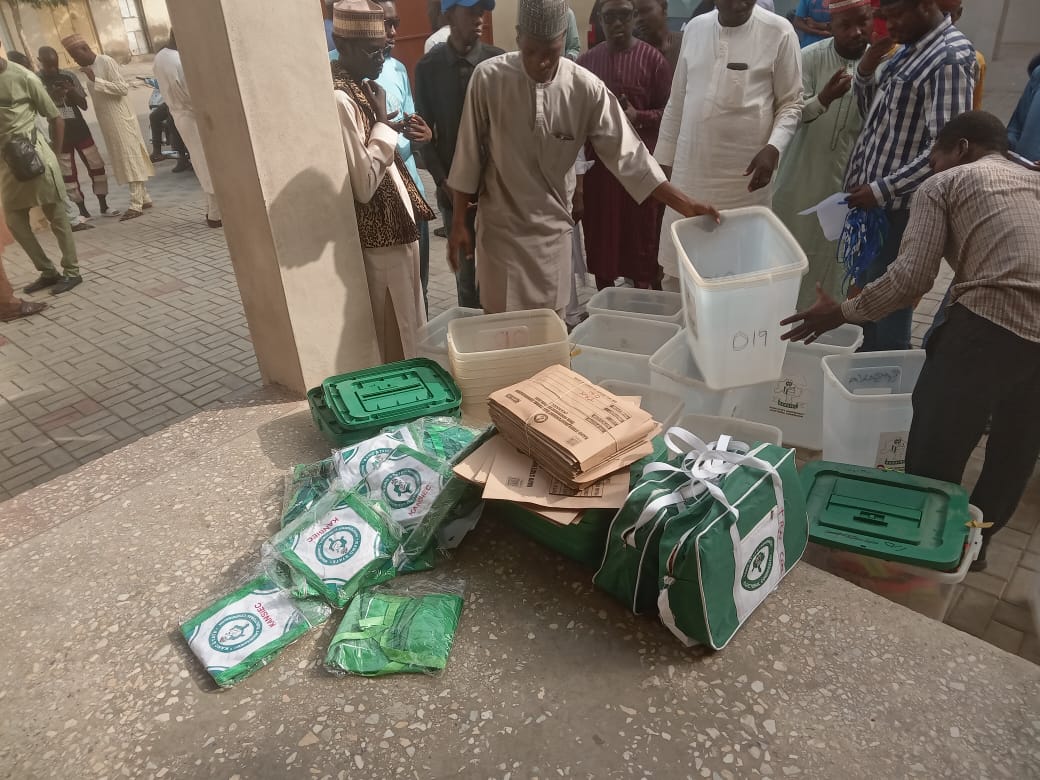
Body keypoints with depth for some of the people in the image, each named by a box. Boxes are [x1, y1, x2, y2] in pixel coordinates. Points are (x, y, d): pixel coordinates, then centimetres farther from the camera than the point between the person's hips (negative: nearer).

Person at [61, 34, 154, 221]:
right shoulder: (90, 67, 15)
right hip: (108, 123, 9)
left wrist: (96, 81, -21)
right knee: (124, 160, 10)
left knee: (130, 159, -9)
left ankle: (136, 205, -11)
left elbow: (123, 87, -19)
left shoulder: (106, 61, -10)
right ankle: (144, 198, 15)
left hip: (120, 120, -9)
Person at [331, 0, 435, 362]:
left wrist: (394, 129, 4)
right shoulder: (339, 99, -21)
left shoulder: (358, 87, 9)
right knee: (397, 337, 4)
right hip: (380, 233, -10)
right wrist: (382, 123, -15)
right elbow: (364, 185, -25)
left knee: (409, 326, 21)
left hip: (394, 224, 10)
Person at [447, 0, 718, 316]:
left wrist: (685, 204, -14)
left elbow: (626, 153, -8)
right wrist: (459, 222, -2)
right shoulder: (488, 78, -12)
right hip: (500, 226, -1)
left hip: (553, 229, 1)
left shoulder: (587, 89, -10)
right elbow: (469, 155, -4)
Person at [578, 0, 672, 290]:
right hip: (597, 162, 3)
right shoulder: (586, 60, 7)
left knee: (640, 233, 3)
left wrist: (638, 117, -18)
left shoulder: (652, 58, -2)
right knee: (600, 233, 7)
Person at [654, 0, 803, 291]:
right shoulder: (695, 28, 8)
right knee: (676, 267, 7)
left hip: (743, 175, -3)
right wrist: (663, 158, 14)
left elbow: (791, 103, 1)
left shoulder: (779, 32, -4)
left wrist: (774, 147, -17)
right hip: (690, 170, 4)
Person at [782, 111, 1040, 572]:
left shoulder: (944, 185, 9)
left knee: (933, 460, 11)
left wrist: (840, 313, 7)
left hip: (990, 325, -7)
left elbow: (911, 279, -3)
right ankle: (972, 543, 40)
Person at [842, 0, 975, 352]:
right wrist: (866, 68, 3)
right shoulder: (910, 49, 14)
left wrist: (883, 190, -23)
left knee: (888, 314, 1)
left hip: (899, 207, -9)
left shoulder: (952, 56, -14)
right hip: (871, 201, 9)